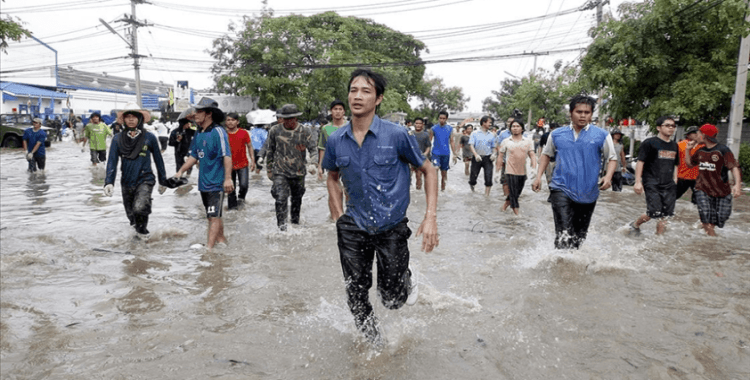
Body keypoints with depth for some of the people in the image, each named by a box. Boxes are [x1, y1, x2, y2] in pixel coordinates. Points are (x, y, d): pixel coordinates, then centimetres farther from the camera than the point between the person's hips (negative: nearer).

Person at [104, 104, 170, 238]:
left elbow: (158, 160, 4)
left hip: (145, 180, -3)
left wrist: (163, 181, 7)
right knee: (131, 214, 14)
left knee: (139, 208, -26)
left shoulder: (149, 138, -4)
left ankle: (142, 229, 3)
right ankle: (138, 228, 44)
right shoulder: (118, 139, -1)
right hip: (126, 182, 3)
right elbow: (112, 161, -5)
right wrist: (109, 182, -18)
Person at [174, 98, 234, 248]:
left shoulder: (218, 132, -14)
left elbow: (227, 156, -20)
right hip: (203, 183, 9)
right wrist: (181, 171, 10)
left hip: (216, 183, -9)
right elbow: (194, 156, 19)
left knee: (214, 216, -7)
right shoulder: (198, 135, 11)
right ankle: (221, 240, 30)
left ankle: (209, 247, -7)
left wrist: (228, 178, -27)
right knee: (213, 216, 17)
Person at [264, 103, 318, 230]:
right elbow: (269, 151, 9)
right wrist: (269, 170, 11)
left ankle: (295, 221, 36)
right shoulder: (275, 130, 0)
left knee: (297, 199, 16)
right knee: (281, 198, -16)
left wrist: (313, 163, -21)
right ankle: (281, 224, -9)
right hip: (280, 172, -1)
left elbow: (313, 148, -3)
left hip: (299, 172, 2)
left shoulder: (304, 131, -1)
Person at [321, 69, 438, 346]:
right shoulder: (336, 140, -2)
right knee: (356, 296, 8)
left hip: (391, 227, -2)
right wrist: (339, 217, 7)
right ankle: (374, 343, 37)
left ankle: (407, 278, 41)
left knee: (392, 299, 5)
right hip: (353, 229, 3)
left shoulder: (397, 135, -12)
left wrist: (431, 217, -11)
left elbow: (428, 171, -2)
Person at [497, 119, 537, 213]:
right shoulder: (506, 142, 1)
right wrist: (498, 171, 4)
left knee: (517, 192, 14)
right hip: (510, 171, -3)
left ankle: (506, 203, 38)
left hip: (522, 172, 3)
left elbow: (532, 155, 1)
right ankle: (516, 212, 5)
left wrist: (534, 168, -14)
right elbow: (500, 157, 6)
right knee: (513, 193, -3)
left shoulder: (528, 141, 4)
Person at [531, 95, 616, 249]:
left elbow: (612, 159, 5)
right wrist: (539, 176, 4)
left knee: (580, 236, 15)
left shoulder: (601, 135, 0)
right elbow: (546, 154, 16)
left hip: (588, 194, 1)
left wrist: (608, 176, -14)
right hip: (561, 190, -1)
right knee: (564, 234, -18)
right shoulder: (557, 134, 4)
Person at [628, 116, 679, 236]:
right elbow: (640, 162, -8)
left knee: (665, 215, 2)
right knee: (654, 213, -13)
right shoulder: (649, 143, -5)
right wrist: (638, 182, -14)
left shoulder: (674, 146, 15)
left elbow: (675, 165, 24)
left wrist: (675, 181, 16)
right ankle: (635, 225, 13)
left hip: (668, 185, 6)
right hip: (652, 184, -6)